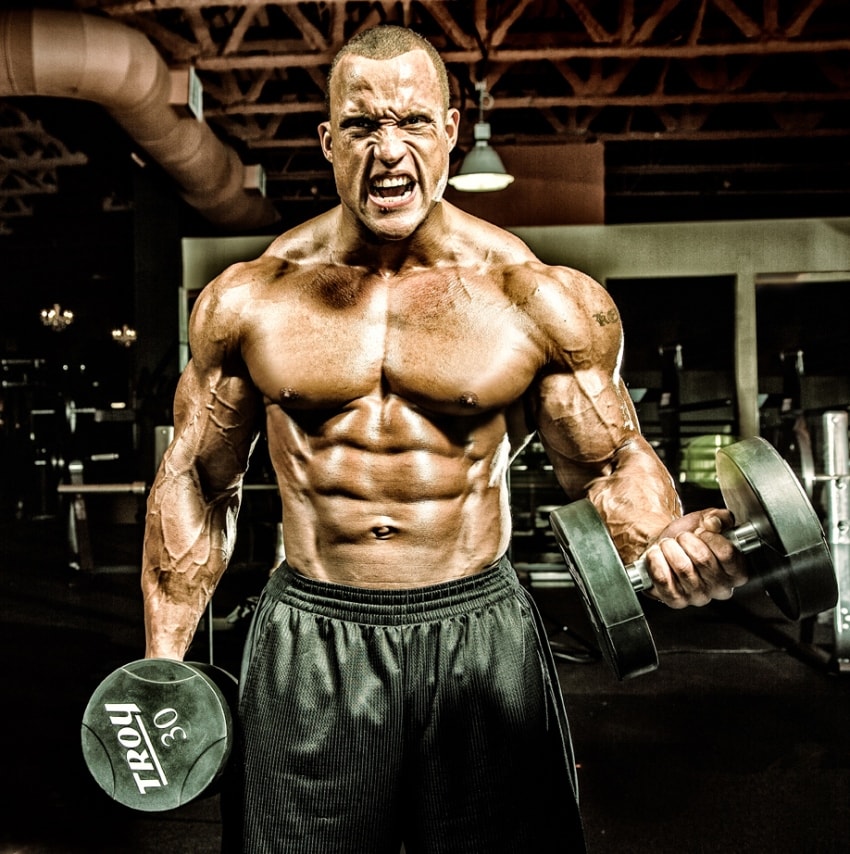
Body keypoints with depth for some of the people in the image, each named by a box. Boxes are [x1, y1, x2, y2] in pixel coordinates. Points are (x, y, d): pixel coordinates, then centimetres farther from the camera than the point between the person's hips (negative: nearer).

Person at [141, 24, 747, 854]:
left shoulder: (544, 299, -4)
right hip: (307, 643, 1)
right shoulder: (248, 299, 0)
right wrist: (162, 663, 6)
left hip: (479, 635, 0)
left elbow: (608, 462, 4)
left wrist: (668, 542, -19)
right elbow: (197, 481, 8)